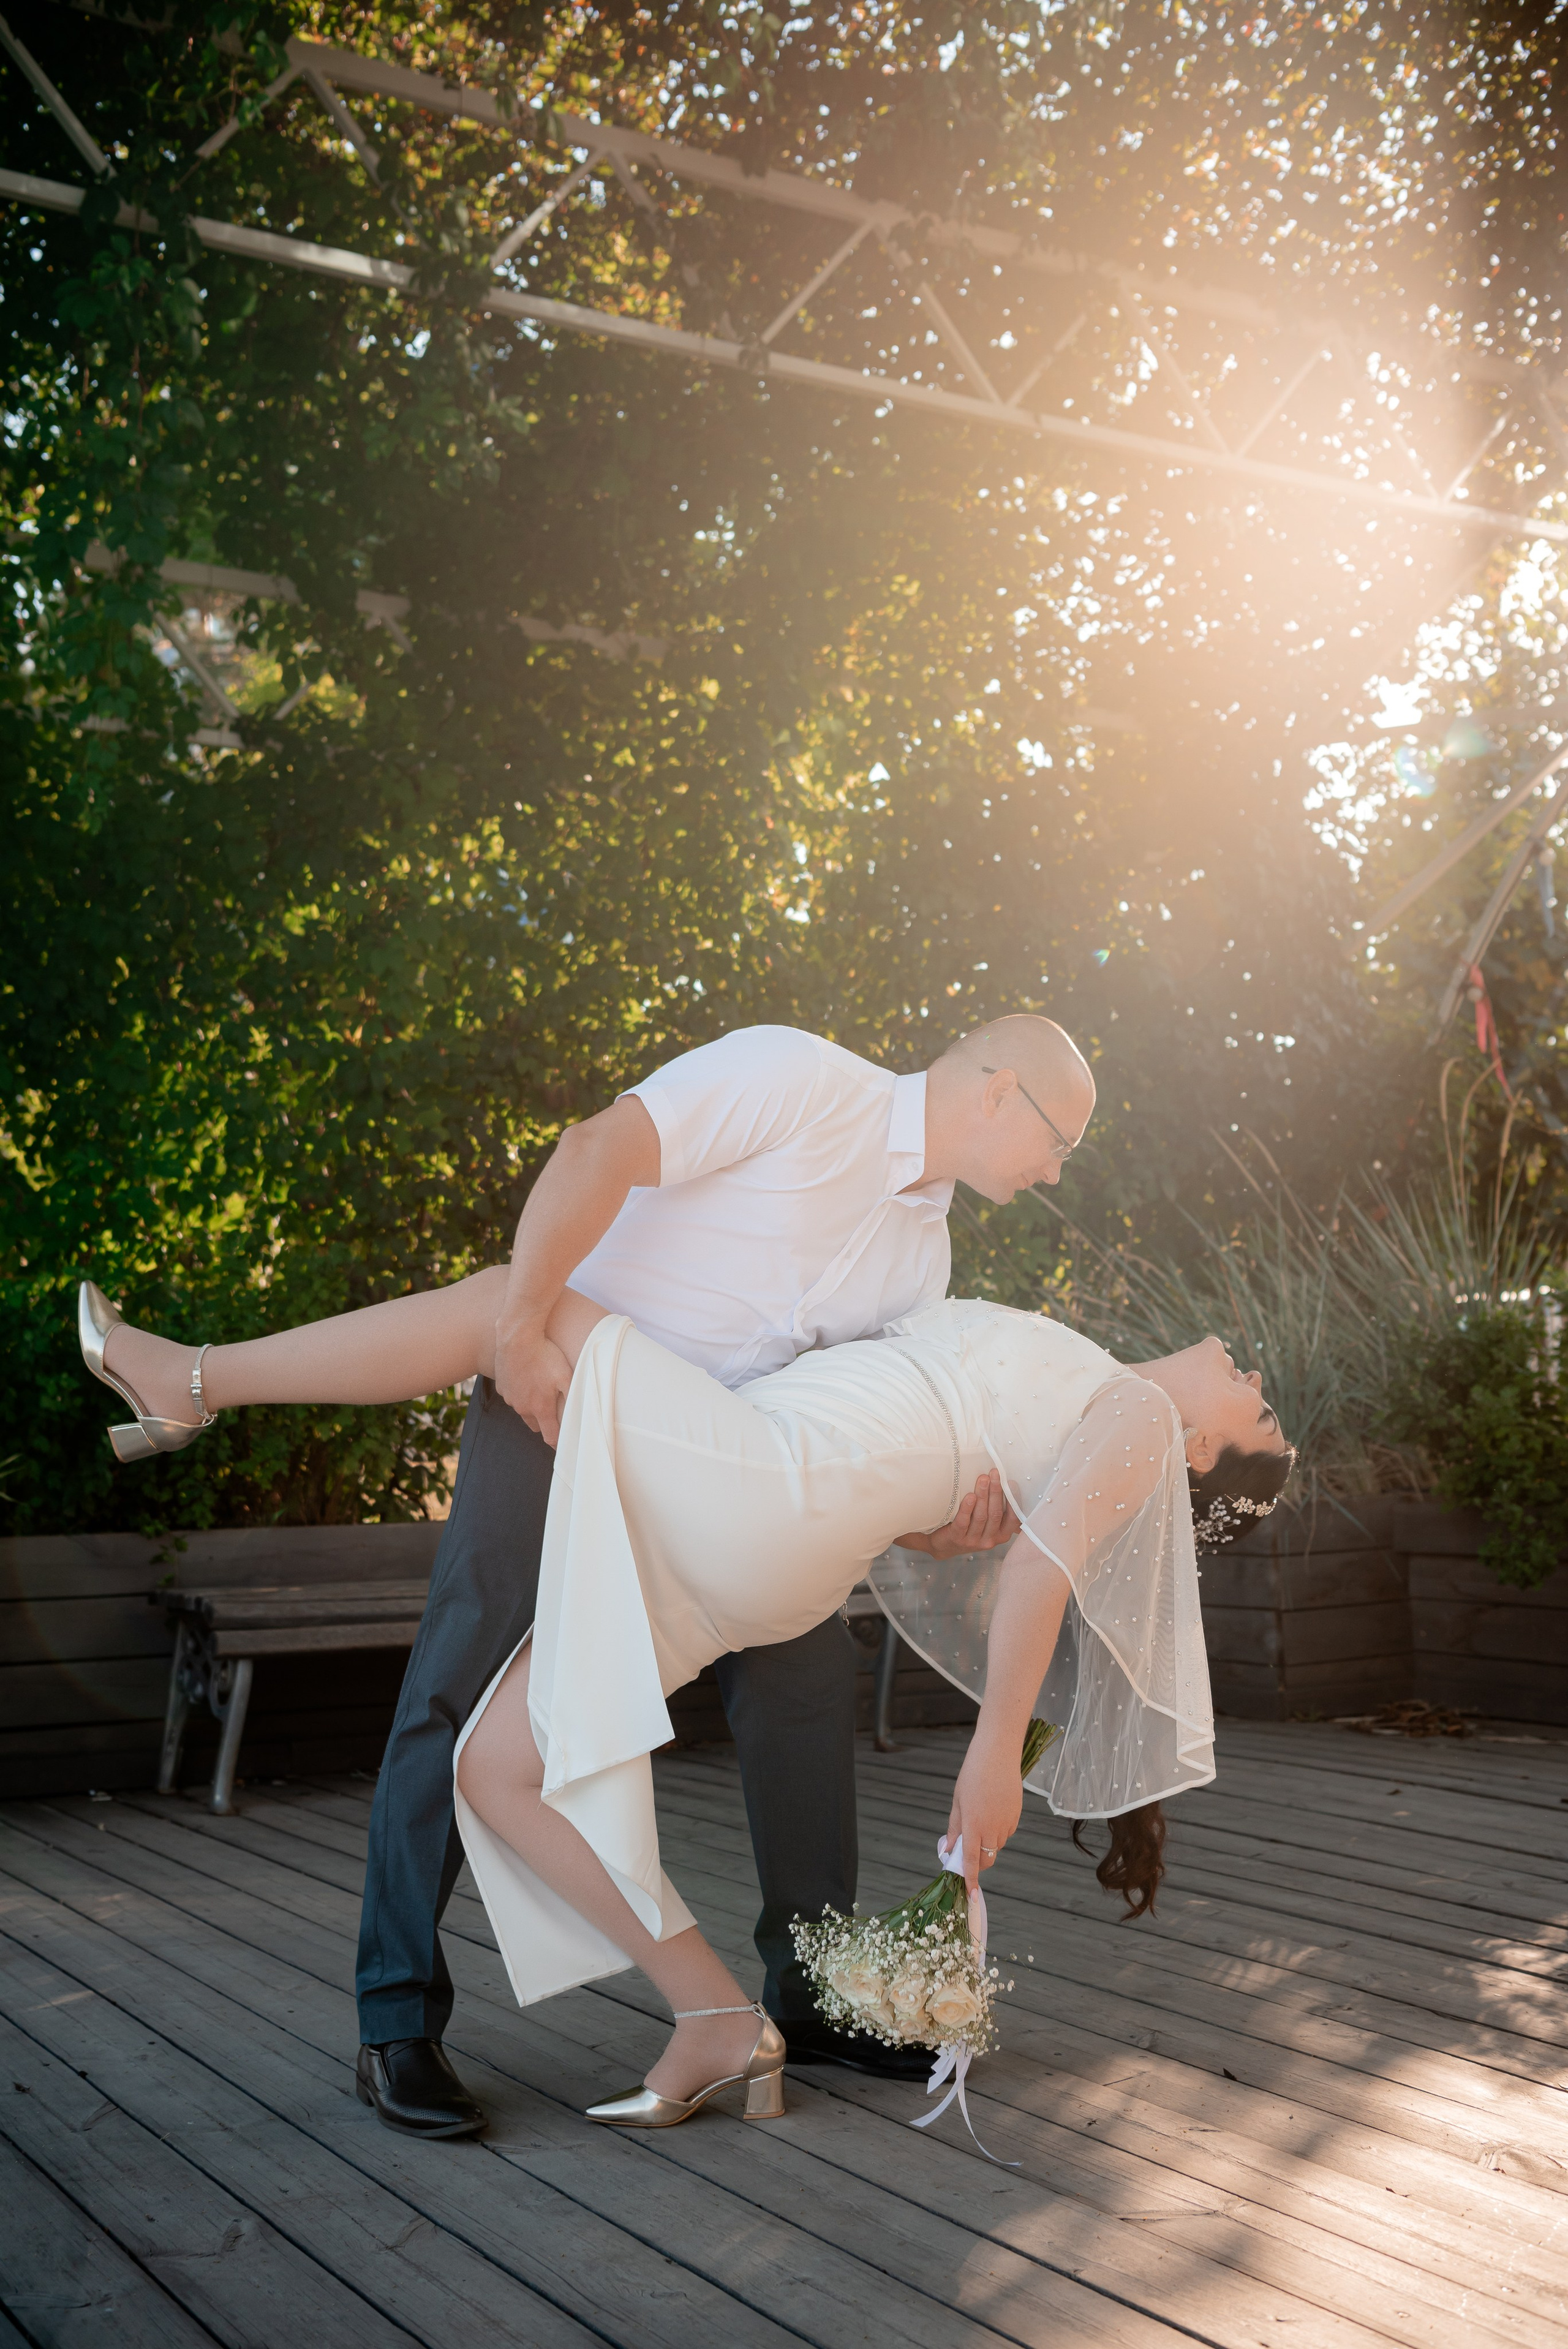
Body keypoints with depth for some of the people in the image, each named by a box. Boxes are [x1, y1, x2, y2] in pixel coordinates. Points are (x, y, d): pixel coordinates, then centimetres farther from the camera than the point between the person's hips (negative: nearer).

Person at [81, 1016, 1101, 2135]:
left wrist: (963, 1486, -15)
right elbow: (599, 1149, -28)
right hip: (554, 1398, -7)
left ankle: (812, 1992, 14)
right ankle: (400, 2024, -2)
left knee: (804, 1667, 1)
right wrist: (524, 1332, -29)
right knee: (469, 1682, -12)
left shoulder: (921, 1246, 7)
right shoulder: (799, 1078, -17)